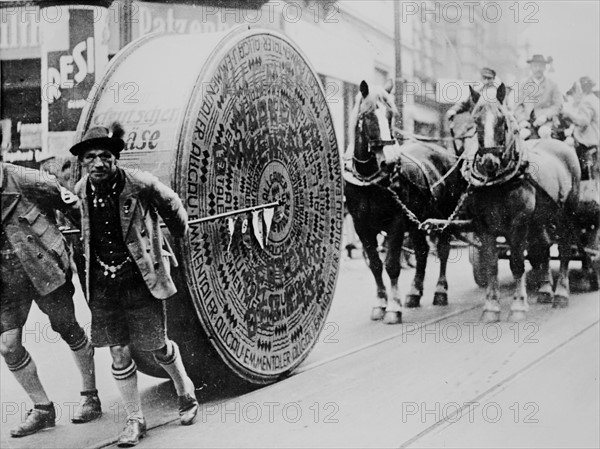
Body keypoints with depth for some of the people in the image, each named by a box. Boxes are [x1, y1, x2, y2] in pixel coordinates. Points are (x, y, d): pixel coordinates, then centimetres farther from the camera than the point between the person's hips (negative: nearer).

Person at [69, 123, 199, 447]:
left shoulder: (140, 185, -16)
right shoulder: (79, 193, -4)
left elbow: (171, 204, 4)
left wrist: (180, 231, 19)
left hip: (142, 280, -3)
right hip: (103, 285, 3)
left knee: (156, 347, 7)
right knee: (118, 353, 3)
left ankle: (186, 392, 36)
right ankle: (135, 420, 17)